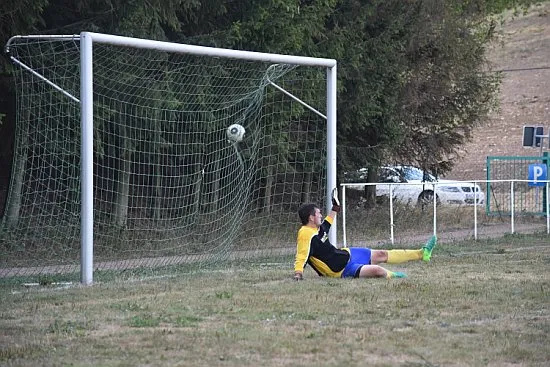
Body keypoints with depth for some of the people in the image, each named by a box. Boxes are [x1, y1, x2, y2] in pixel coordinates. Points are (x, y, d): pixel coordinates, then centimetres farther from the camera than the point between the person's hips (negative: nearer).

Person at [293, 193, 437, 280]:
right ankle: (393, 277, 10)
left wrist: (335, 209, 35)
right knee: (377, 270, -26)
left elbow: (326, 223, 26)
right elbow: (301, 257, -35)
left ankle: (422, 253, 25)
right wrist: (298, 274, -52)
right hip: (343, 269, -10)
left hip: (346, 254, 10)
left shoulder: (317, 227, 1)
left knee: (382, 254, 15)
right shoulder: (306, 235, -28)